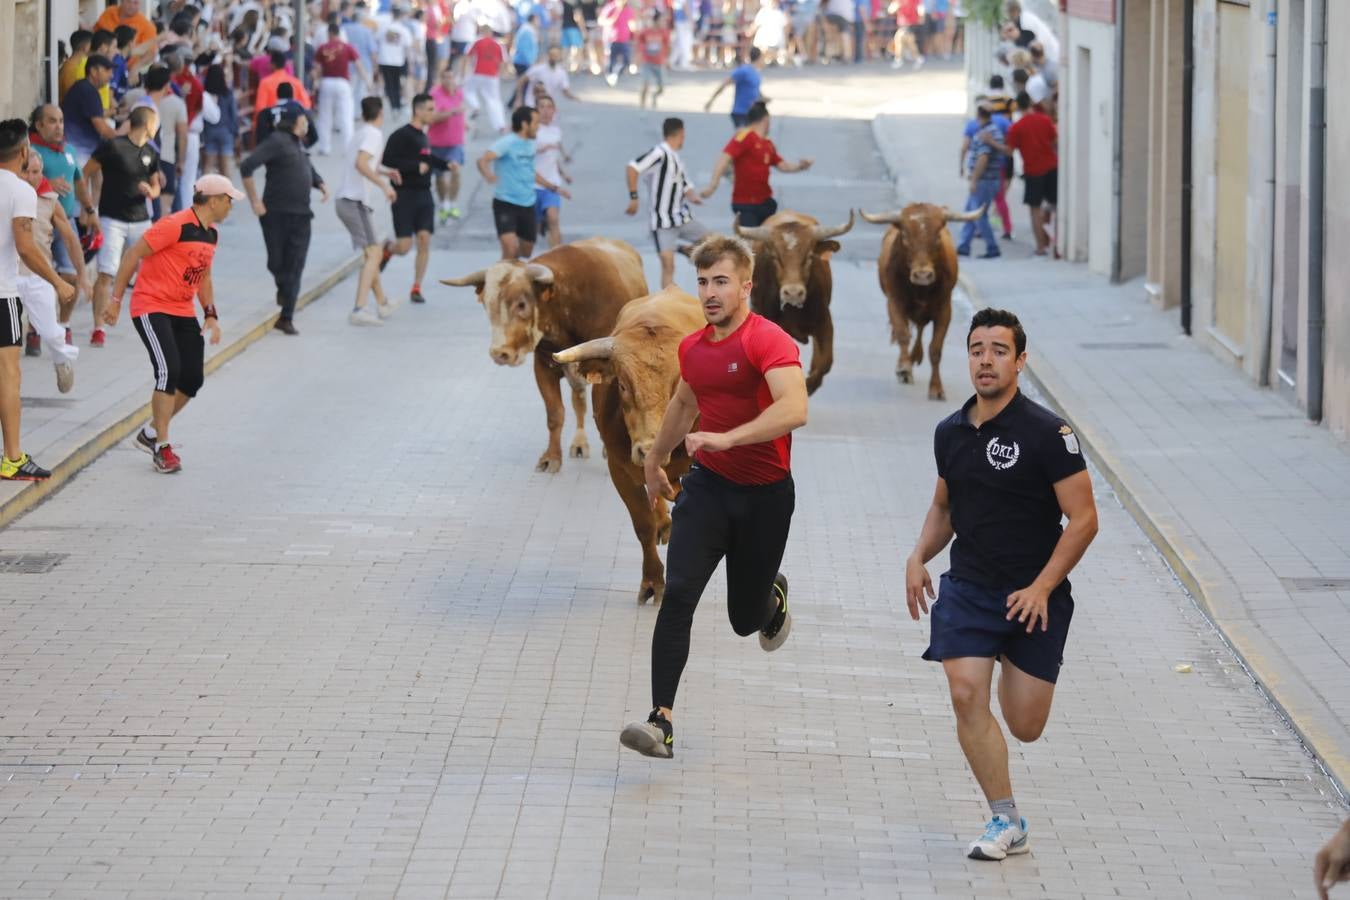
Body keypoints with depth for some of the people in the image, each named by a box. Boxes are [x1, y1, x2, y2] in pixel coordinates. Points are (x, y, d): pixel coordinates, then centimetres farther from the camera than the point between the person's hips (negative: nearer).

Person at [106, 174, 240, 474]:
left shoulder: (211, 234, 10)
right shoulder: (175, 225, -17)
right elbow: (133, 255, -14)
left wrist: (210, 314, 11)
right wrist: (116, 299, -13)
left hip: (184, 313, 9)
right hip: (151, 308, -9)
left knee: (192, 380, 3)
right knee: (169, 371, -19)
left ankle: (151, 433, 22)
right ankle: (162, 447, -9)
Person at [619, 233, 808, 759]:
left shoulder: (769, 341, -15)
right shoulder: (693, 347, 7)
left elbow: (794, 409, -32)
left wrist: (727, 437, -40)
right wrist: (655, 461, 38)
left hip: (765, 494, -4)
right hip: (707, 484, 4)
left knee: (745, 618, 10)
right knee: (678, 593, -17)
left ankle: (772, 595, 50)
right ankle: (661, 722, -21)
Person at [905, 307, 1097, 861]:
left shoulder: (1047, 433, -11)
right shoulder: (951, 432, 6)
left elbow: (1083, 519, -11)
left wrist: (1041, 588, -18)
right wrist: (919, 556, 3)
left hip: (1034, 596, -3)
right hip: (967, 588, 3)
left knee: (1025, 727, 2)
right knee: (966, 694, -17)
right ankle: (1006, 822, -6)